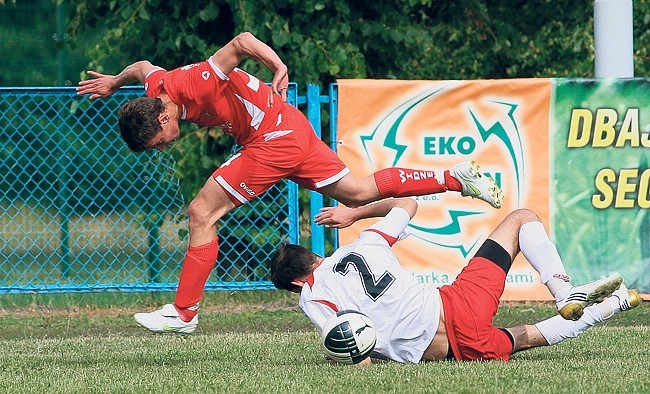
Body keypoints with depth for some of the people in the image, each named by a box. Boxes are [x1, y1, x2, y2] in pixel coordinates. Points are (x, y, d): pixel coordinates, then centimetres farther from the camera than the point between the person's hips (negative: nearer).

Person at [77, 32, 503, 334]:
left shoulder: (191, 85, -25)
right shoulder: (156, 86, 1)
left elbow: (241, 41, -33)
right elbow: (143, 66, 27)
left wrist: (278, 66, -45)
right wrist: (113, 81, 44)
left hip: (275, 136, -10)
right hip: (291, 132, 10)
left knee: (202, 213, -10)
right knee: (358, 193, 12)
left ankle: (184, 312, -5)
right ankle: (454, 177, 10)